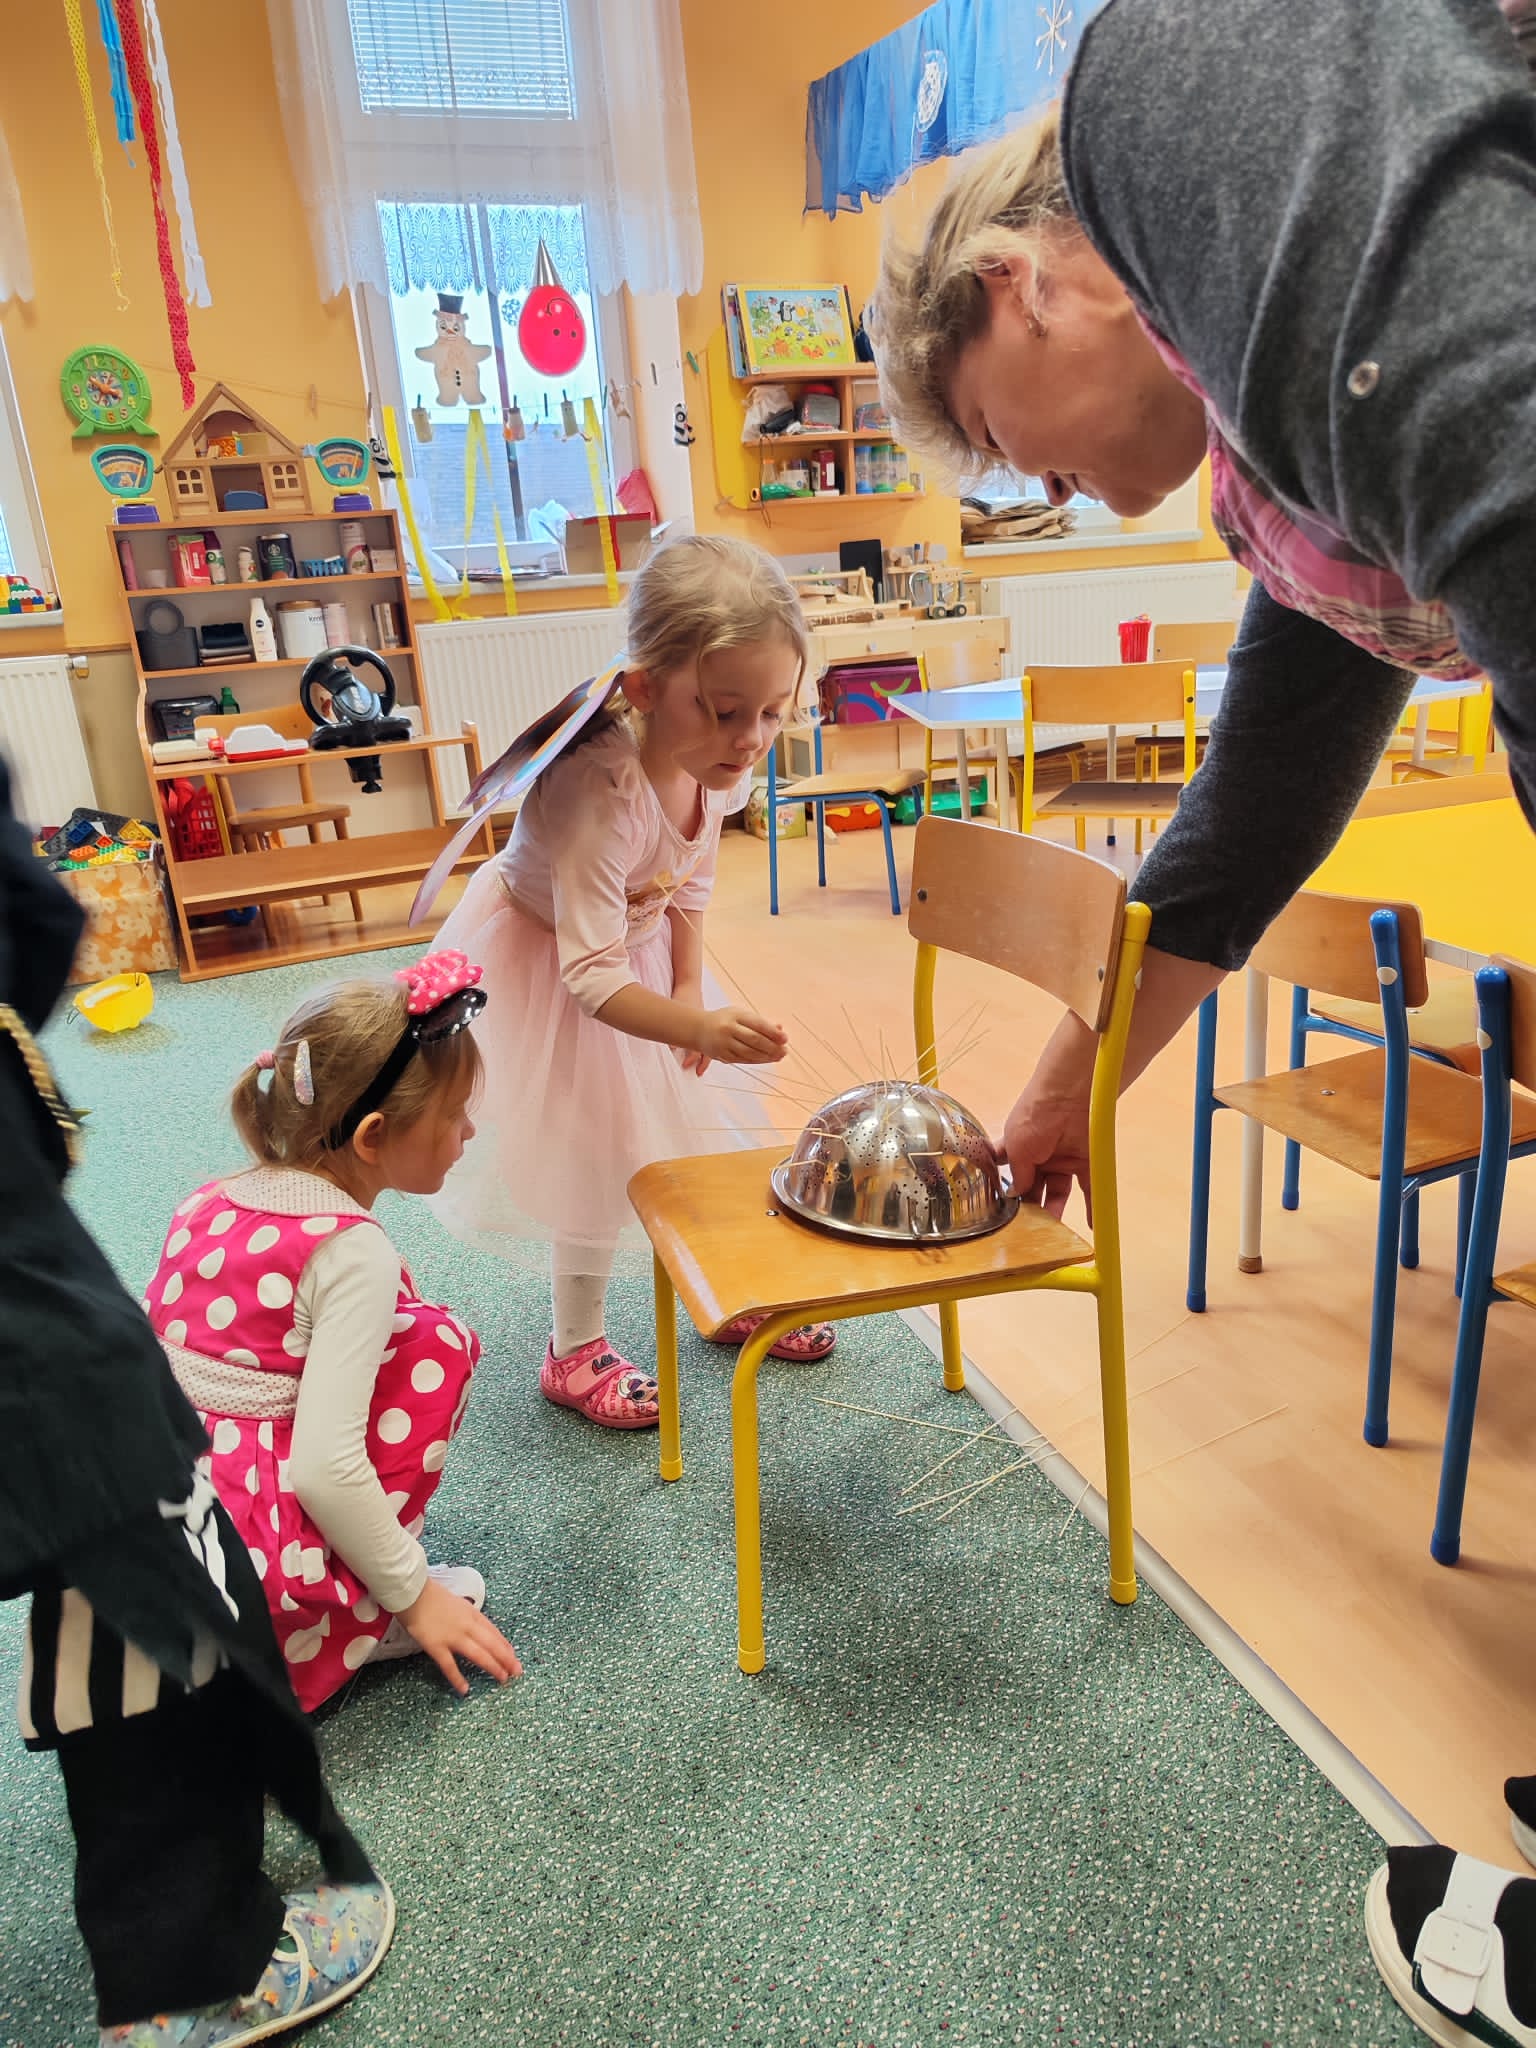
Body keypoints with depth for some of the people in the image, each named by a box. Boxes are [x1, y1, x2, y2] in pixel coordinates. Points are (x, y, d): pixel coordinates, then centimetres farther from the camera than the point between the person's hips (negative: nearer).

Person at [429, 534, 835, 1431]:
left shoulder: (724, 759, -19)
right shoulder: (602, 792, -41)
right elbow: (591, 975, -41)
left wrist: (690, 987, -5)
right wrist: (698, 1028, -54)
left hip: (637, 941, 7)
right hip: (544, 958, -7)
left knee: (695, 1117, 14)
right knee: (594, 1150, -3)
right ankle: (575, 1351, 18)